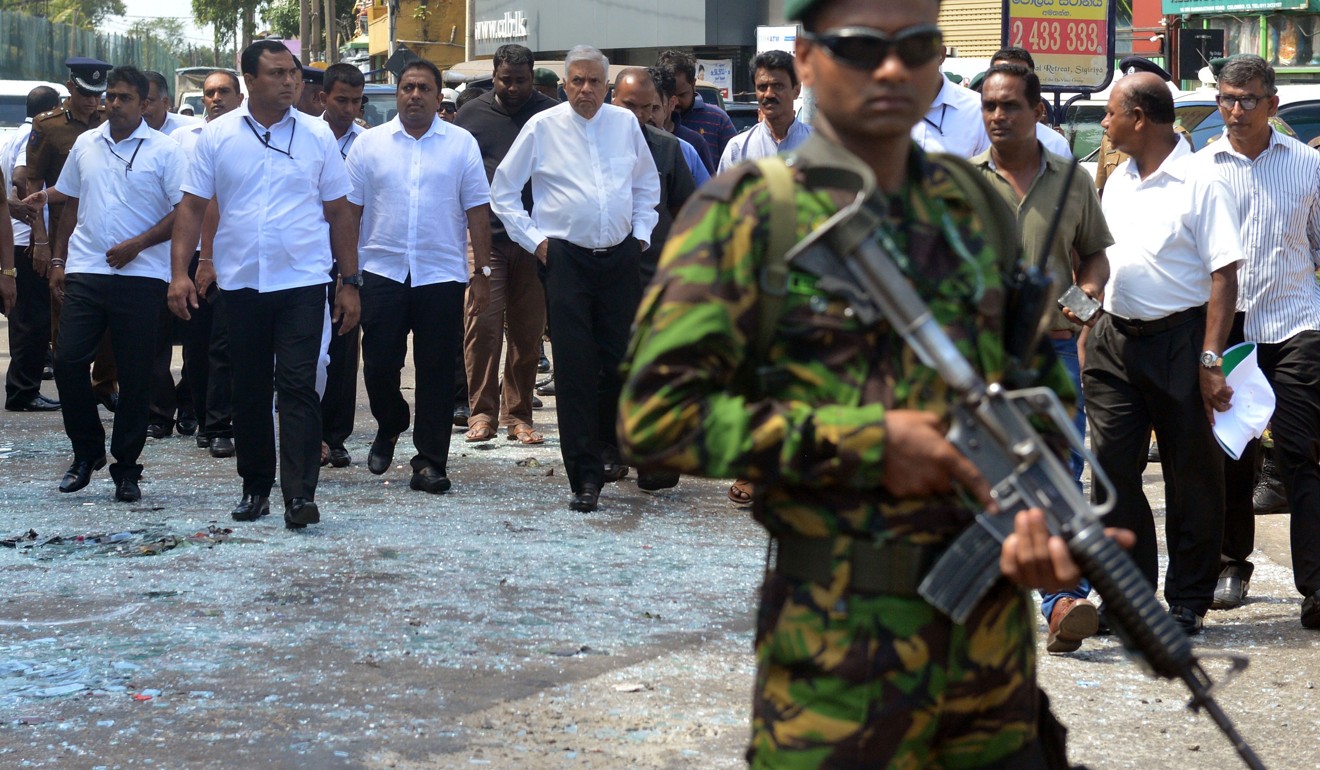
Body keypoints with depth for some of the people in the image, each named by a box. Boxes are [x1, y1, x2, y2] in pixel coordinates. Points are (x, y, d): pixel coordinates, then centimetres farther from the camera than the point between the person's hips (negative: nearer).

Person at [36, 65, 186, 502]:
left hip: (141, 276, -3)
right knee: (68, 360, -4)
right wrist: (59, 259, 11)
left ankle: (126, 468, 12)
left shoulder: (164, 150, -2)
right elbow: (70, 204, 18)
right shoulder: (85, 145, 12)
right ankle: (87, 451, 15)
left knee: (135, 374, 1)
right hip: (85, 272, 4)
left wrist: (137, 245, -14)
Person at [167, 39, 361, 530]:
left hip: (302, 282, -1)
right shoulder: (217, 136, 3)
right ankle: (255, 487, 22)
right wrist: (180, 272, -7)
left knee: (298, 387, -8)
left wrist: (350, 283, 3)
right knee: (250, 391, 10)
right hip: (240, 283, 2)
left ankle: (300, 494, -9)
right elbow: (192, 208, 3)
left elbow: (339, 213, 6)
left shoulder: (317, 136, 3)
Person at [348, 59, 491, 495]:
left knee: (437, 372, 1)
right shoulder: (370, 144, 6)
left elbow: (478, 212, 4)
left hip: (442, 275, -1)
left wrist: (482, 272, -1)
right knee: (378, 365, 2)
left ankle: (431, 462, 7)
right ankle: (389, 426, 31)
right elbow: (349, 210, 6)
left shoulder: (462, 144, 4)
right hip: (382, 273, 1)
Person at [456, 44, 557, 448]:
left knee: (528, 330, 4)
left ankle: (517, 413, 13)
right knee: (483, 324, -9)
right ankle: (482, 411, 0)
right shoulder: (472, 114, 8)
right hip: (483, 237, -1)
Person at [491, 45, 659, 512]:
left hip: (620, 258, 3)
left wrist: (641, 232, 13)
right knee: (574, 367, -7)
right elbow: (502, 191, 6)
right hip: (567, 259, -3)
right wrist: (534, 239, 0)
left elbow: (647, 184, 23)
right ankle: (585, 478, -6)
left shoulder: (625, 123, 8)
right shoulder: (543, 127, 0)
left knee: (619, 360, 7)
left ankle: (609, 447, 31)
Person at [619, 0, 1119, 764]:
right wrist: (866, 443, -17)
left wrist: (1044, 510, -6)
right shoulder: (745, 212, -7)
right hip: (838, 638, -5)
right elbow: (657, 413, -13)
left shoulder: (978, 207, 9)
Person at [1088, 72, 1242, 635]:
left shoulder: (1200, 186, -10)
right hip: (1114, 338, 7)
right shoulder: (1118, 181, 13)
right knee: (1113, 468, 4)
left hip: (1178, 341, -7)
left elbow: (1224, 277, -13)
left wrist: (1211, 361, -19)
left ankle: (1188, 601, 13)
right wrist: (1088, 341, 14)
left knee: (1192, 477, 3)